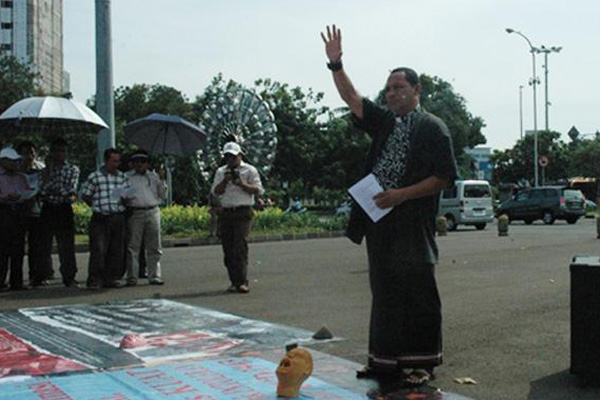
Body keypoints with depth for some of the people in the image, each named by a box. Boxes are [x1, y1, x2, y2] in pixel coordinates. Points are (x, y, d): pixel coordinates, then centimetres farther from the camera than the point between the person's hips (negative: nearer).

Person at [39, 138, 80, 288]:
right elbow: (42, 191, -5)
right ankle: (43, 274, 19)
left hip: (64, 209, -1)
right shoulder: (45, 169, 9)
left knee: (66, 244, -2)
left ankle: (69, 277, 4)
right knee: (44, 244, 6)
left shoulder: (73, 169, 6)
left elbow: (71, 191, -6)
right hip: (47, 209, 2)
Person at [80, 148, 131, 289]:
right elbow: (85, 196, 5)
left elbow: (127, 195, 16)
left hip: (118, 218, 4)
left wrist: (124, 199, -6)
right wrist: (97, 207, 2)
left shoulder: (122, 177, 13)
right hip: (100, 219, -4)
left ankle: (112, 278, 15)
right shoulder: (95, 176, 0)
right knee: (98, 250, -8)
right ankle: (94, 279, -1)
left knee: (117, 250, 6)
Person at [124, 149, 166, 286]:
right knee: (132, 246, -2)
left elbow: (162, 196, 15)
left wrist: (162, 181, 2)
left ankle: (154, 276, 7)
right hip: (134, 213, -2)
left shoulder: (154, 176, 17)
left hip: (152, 212, 2)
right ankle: (131, 277, 2)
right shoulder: (127, 177, 11)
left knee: (154, 247, 2)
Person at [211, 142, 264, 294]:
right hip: (226, 213, 4)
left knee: (240, 246, -14)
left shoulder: (249, 170, 6)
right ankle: (234, 281, 10)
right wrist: (225, 181, -8)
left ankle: (242, 282, -16)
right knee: (228, 248, 2)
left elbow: (258, 190, -2)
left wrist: (241, 184, -13)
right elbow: (215, 192, 8)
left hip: (243, 212, -4)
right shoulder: (221, 172, 17)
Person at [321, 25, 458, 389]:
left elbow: (444, 178, -8)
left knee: (417, 296, 1)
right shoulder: (385, 122, 14)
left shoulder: (432, 127, -4)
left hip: (413, 225, -6)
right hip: (379, 222, 6)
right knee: (385, 295, 11)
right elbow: (352, 97, 12)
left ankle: (422, 362, 12)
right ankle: (386, 361, 20)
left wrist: (402, 194, -16)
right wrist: (335, 63, -1)